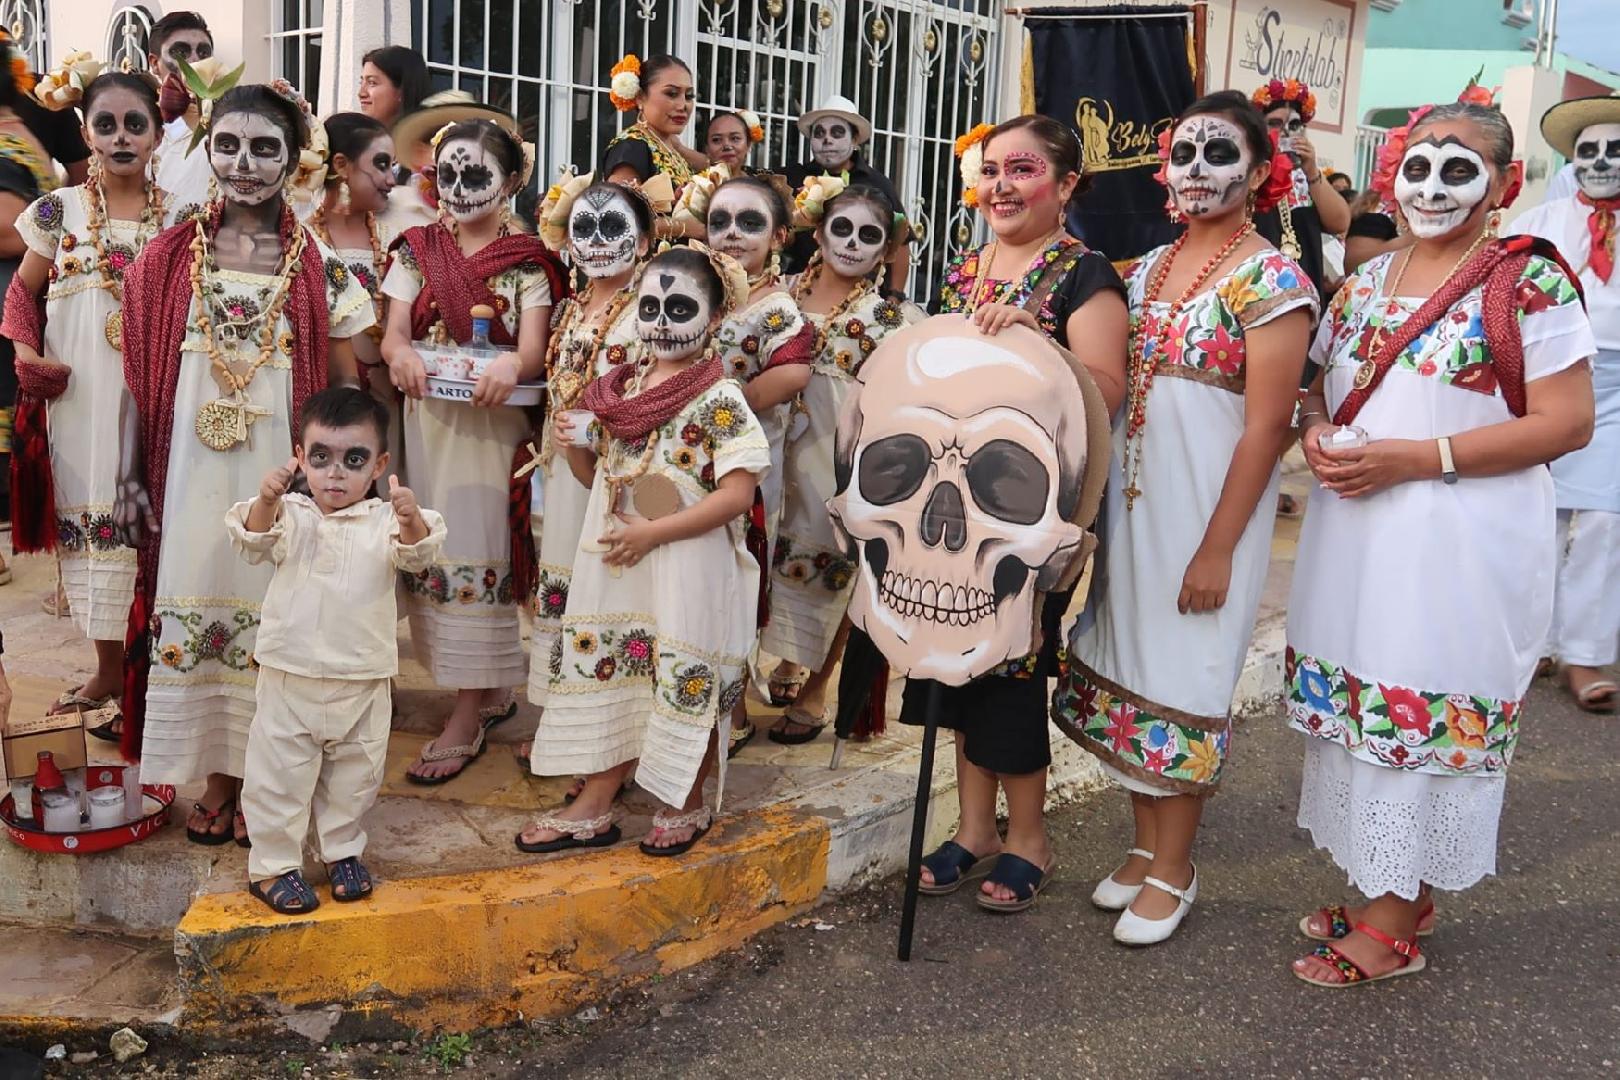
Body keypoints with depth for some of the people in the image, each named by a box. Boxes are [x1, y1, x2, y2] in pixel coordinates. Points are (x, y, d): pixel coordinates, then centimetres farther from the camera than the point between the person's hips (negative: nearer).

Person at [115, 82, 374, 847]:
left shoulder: (321, 267, 0)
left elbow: (346, 389, 3)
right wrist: (130, 479, 2)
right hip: (191, 468, 1)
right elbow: (139, 377, 6)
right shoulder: (169, 257, 4)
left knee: (272, 614, 5)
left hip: (281, 470, -1)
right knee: (193, 607, 5)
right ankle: (216, 782, 22)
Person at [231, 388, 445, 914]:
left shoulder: (384, 521, -4)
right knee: (280, 773, 8)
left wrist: (411, 521, -43)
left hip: (363, 683, 1)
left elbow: (416, 554, -20)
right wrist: (266, 501, -39)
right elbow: (254, 542, -18)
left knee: (355, 775, 16)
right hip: (289, 677, -1)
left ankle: (342, 850, 37)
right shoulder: (291, 516, -3)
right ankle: (272, 865, 23)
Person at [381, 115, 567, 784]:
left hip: (492, 421, -4)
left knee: (479, 554, -5)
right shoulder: (418, 250, 11)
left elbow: (533, 348, -10)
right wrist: (401, 355, -22)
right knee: (430, 550, 6)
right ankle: (493, 689, 21)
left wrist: (511, 364, -33)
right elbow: (394, 332, 2)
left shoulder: (527, 260, 0)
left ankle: (468, 717, 1)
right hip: (428, 417, 4)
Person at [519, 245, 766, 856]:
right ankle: (593, 808, 23)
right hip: (618, 567, 6)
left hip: (688, 571, -6)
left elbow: (737, 494, -19)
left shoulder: (720, 399, -12)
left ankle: (687, 805, 27)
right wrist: (573, 447, -4)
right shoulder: (624, 389, 8)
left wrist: (654, 532, -19)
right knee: (611, 676, 12)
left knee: (684, 683, 6)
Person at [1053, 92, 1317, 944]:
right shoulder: (1146, 270, 10)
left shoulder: (1271, 282, -10)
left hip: (1208, 504, -6)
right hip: (1131, 495, 7)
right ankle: (1145, 845, 28)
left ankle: (1173, 871, 18)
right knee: (1126, 665, 12)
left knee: (1182, 682, 2)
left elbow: (1266, 426, -14)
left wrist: (1217, 548, -17)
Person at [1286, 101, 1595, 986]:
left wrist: (1414, 458, -19)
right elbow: (1319, 389, 19)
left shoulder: (1529, 281, -8)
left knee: (1427, 714, 0)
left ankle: (1395, 926, 13)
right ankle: (1381, 891, 28)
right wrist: (1317, 433, -6)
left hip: (1462, 546, -7)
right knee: (1354, 705, 11)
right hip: (1355, 537, 7)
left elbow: (1564, 423, -14)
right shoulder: (1367, 283, 12)